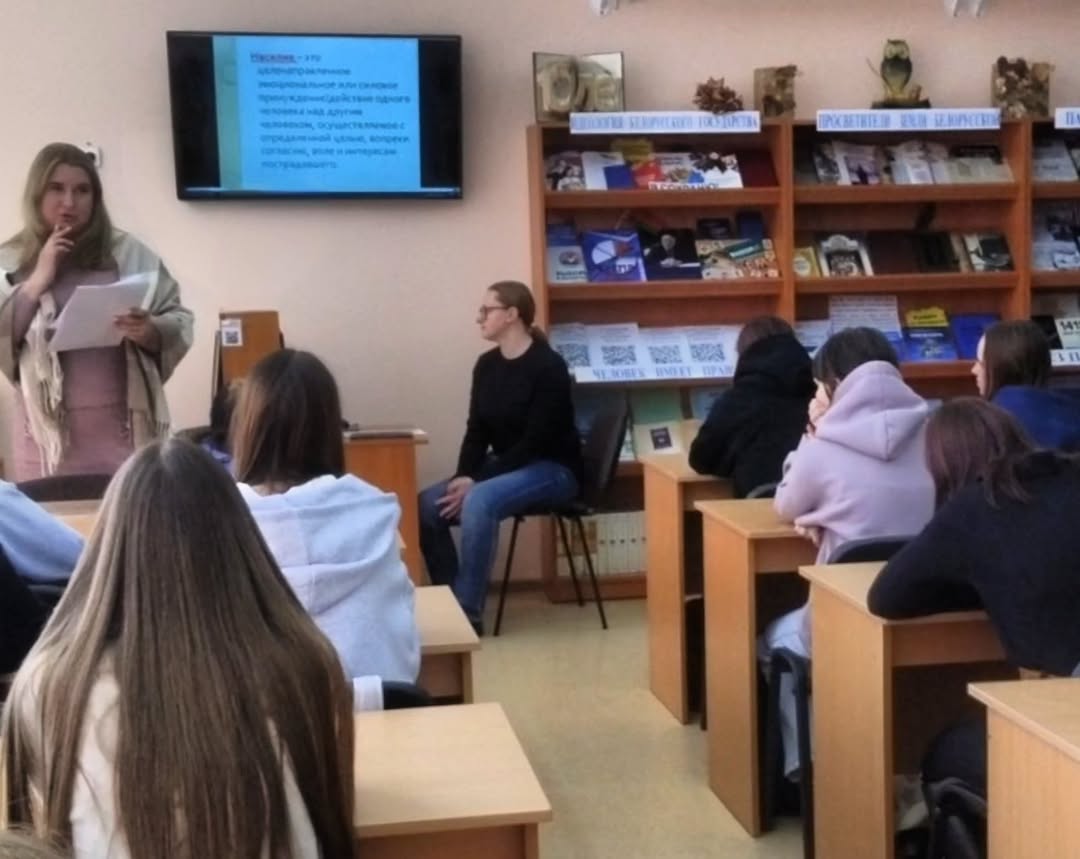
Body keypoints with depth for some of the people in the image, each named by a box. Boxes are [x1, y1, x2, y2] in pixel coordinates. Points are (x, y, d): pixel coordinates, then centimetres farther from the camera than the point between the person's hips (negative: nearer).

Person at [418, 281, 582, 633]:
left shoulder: (548, 366, -17)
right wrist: (463, 477, -14)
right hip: (504, 466, 8)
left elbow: (535, 441, -21)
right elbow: (477, 430, 5)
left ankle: (469, 612, -24)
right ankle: (449, 600, 0)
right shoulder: (486, 365, 5)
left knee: (479, 501, -34)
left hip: (551, 469, -7)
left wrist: (476, 483, -24)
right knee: (427, 504, -14)